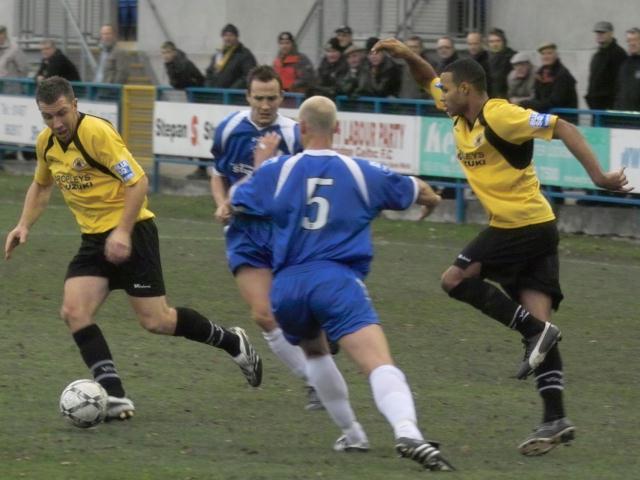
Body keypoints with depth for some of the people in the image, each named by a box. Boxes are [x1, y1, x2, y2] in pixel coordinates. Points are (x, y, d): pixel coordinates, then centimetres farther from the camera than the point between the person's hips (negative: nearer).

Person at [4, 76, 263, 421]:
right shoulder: (45, 143, 5)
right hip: (93, 239, 7)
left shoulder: (96, 132, -19)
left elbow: (138, 181, -20)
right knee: (74, 312, -13)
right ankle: (114, 396, -13)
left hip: (130, 234, -7)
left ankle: (233, 343, 19)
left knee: (156, 321, -5)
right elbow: (41, 186, 24)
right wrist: (24, 225, 9)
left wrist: (123, 232, -25)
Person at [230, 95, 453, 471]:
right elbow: (417, 191, 24)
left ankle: (352, 434, 33)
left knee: (315, 351, 34)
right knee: (380, 365, -20)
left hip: (287, 286, 3)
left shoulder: (278, 170, 9)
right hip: (337, 281, -3)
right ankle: (407, 432, -46)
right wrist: (431, 198, 49)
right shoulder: (362, 172, 10)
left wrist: (262, 160, 35)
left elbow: (236, 203, 22)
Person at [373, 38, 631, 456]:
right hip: (535, 229, 9)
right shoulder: (462, 116, 11)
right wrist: (407, 55, 10)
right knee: (537, 317, 1)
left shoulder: (500, 115, -16)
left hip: (525, 225, -9)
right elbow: (429, 80, 28)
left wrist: (598, 175, -28)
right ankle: (556, 420, -6)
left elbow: (562, 128, -21)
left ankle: (536, 330, -10)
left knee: (456, 279, -5)